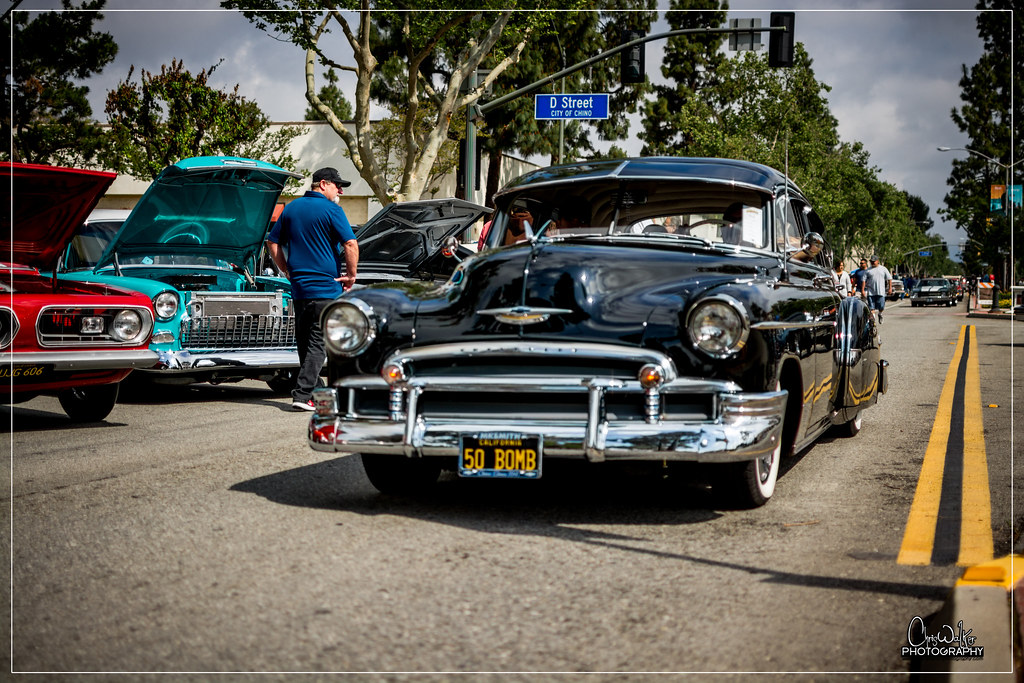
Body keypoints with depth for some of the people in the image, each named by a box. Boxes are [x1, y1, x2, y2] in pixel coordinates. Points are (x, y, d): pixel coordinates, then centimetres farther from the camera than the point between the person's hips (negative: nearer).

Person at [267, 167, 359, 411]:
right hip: (326, 288, -6)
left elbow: (273, 243, 15)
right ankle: (302, 394, -12)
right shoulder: (331, 210, -8)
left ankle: (313, 389, 22)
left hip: (298, 288, 6)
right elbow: (351, 245, -16)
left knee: (304, 341, 14)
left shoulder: (291, 209, 11)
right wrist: (351, 275, -4)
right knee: (318, 343, -5)